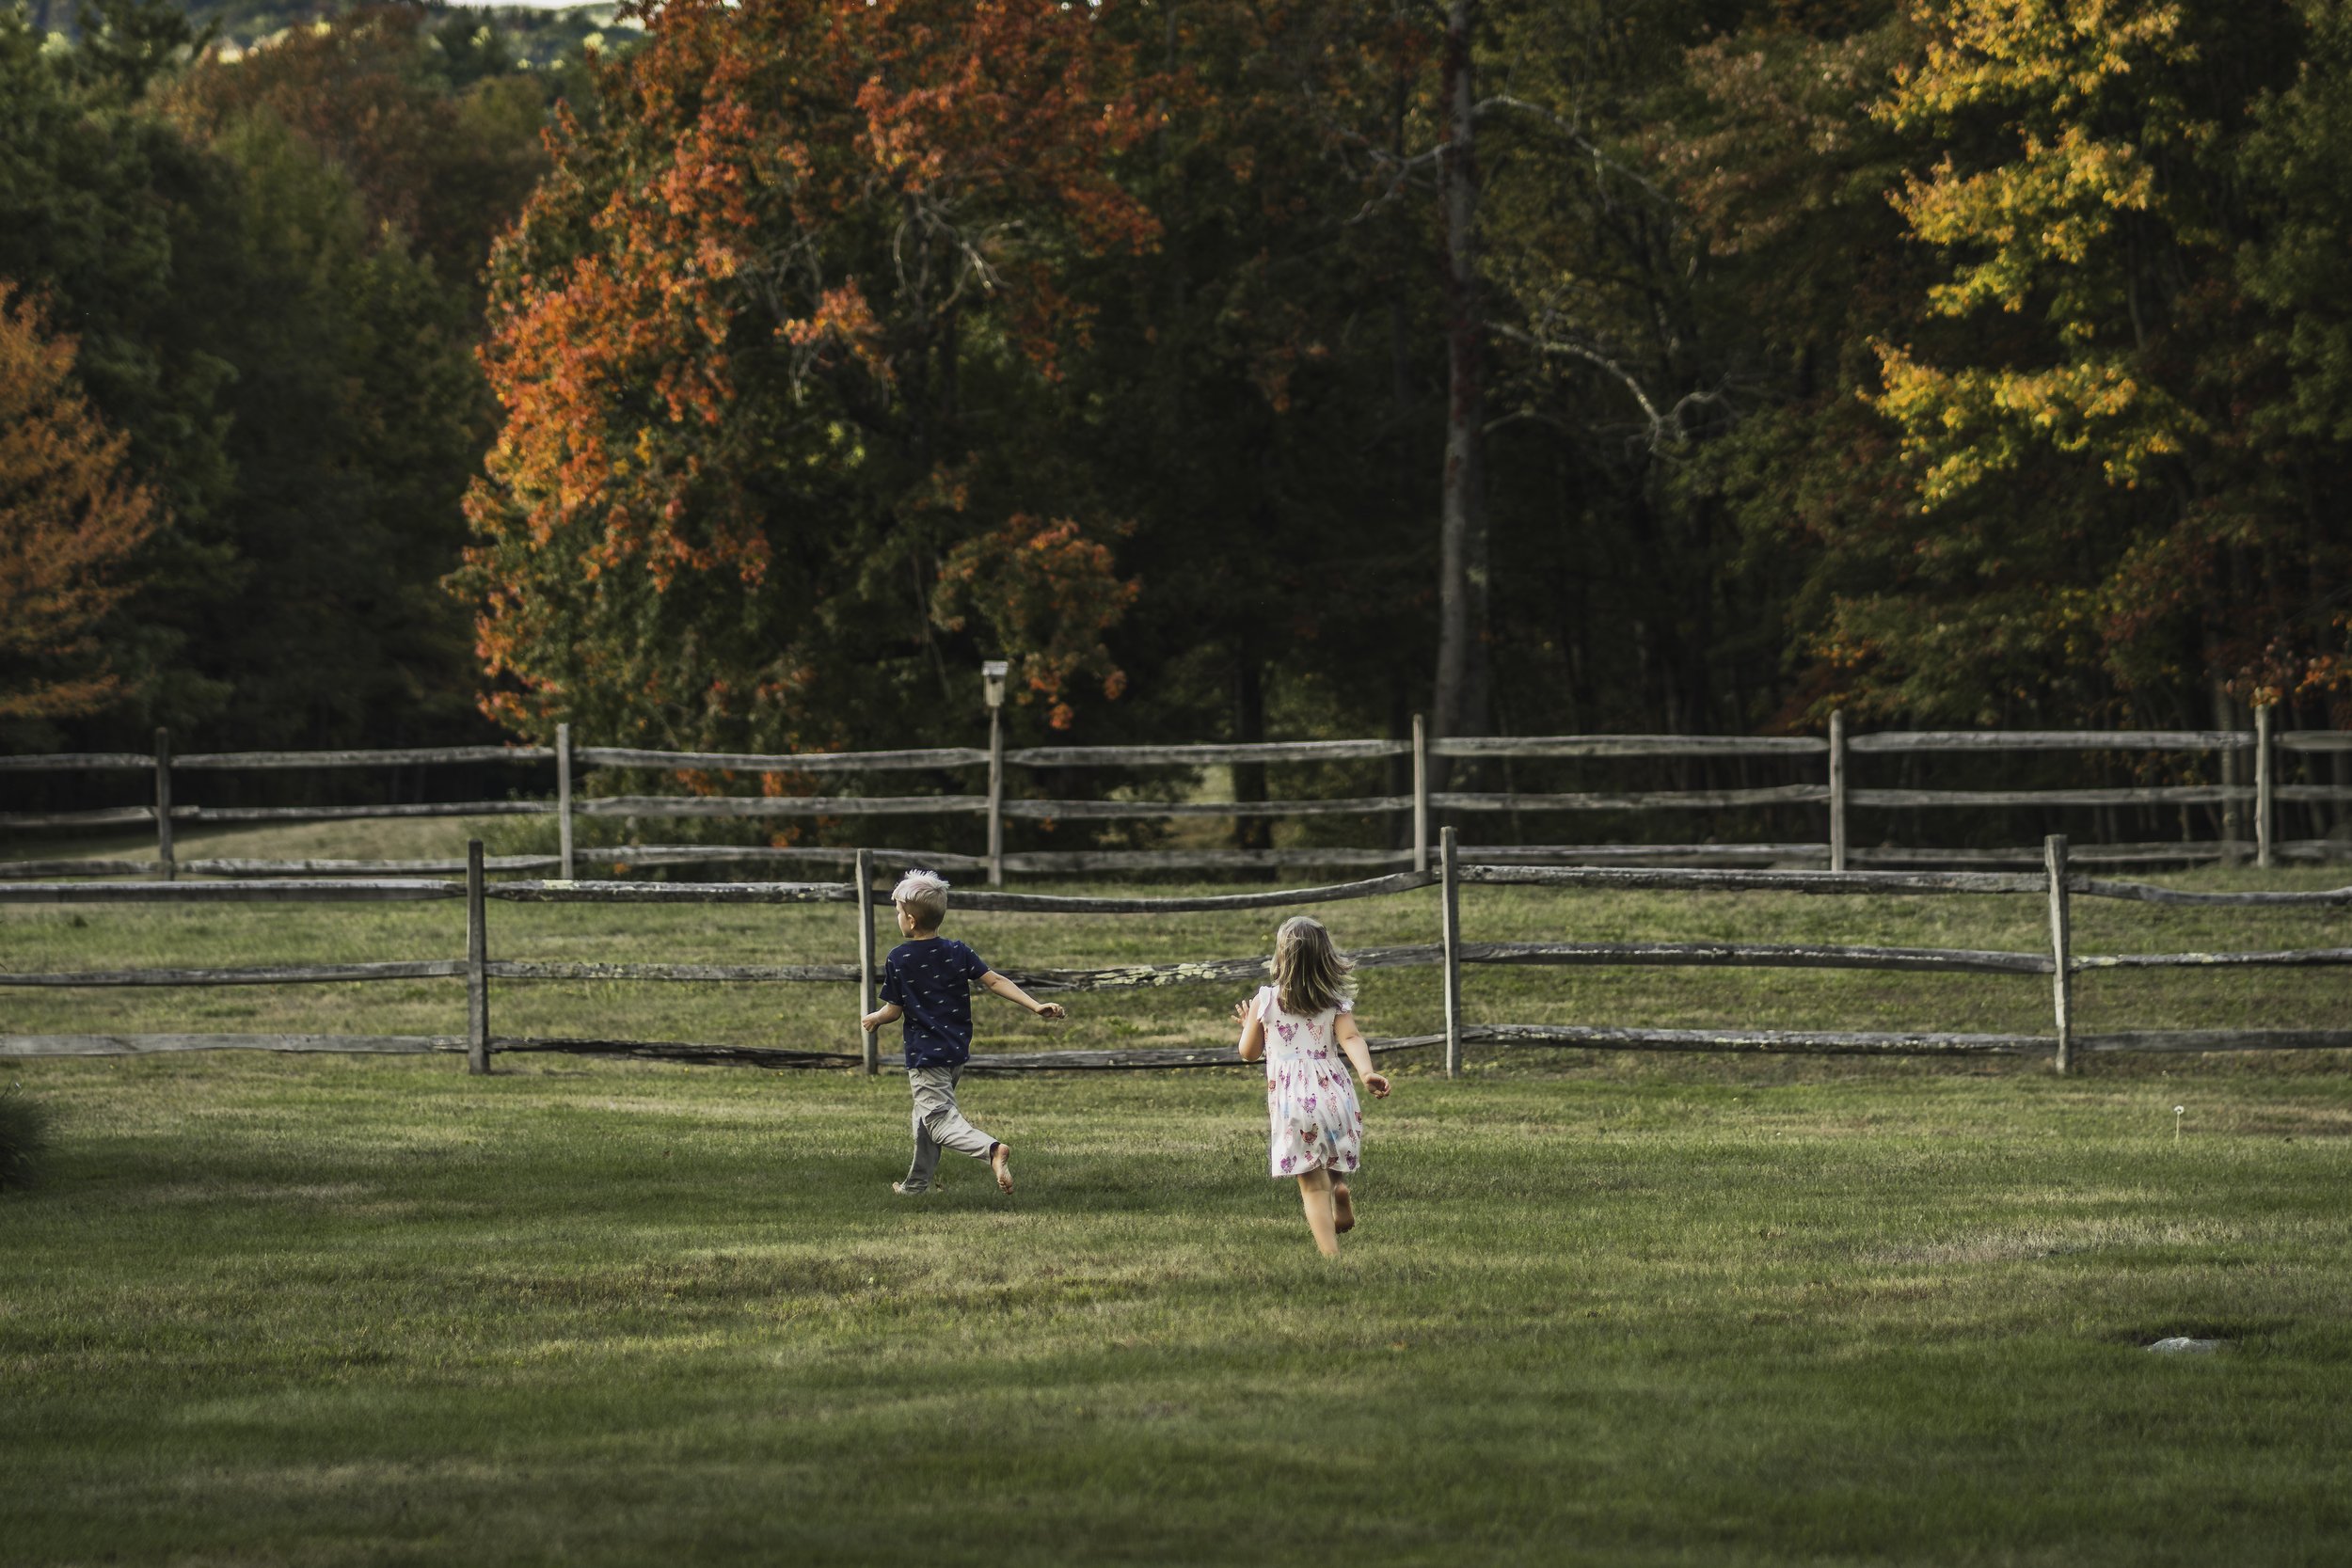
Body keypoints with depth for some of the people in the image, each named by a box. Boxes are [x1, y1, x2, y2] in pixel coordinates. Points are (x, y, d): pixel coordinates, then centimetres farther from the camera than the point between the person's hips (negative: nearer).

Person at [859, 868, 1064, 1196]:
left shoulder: (898, 960, -9)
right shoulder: (958, 953, 3)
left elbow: (893, 1010, -4)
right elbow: (995, 981, -4)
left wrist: (872, 1019, 18)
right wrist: (1036, 1006, -4)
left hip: (924, 1055, -7)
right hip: (958, 1051, 7)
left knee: (940, 1121, -12)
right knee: (926, 1116, 22)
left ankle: (992, 1150, -39)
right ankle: (917, 1183, 32)